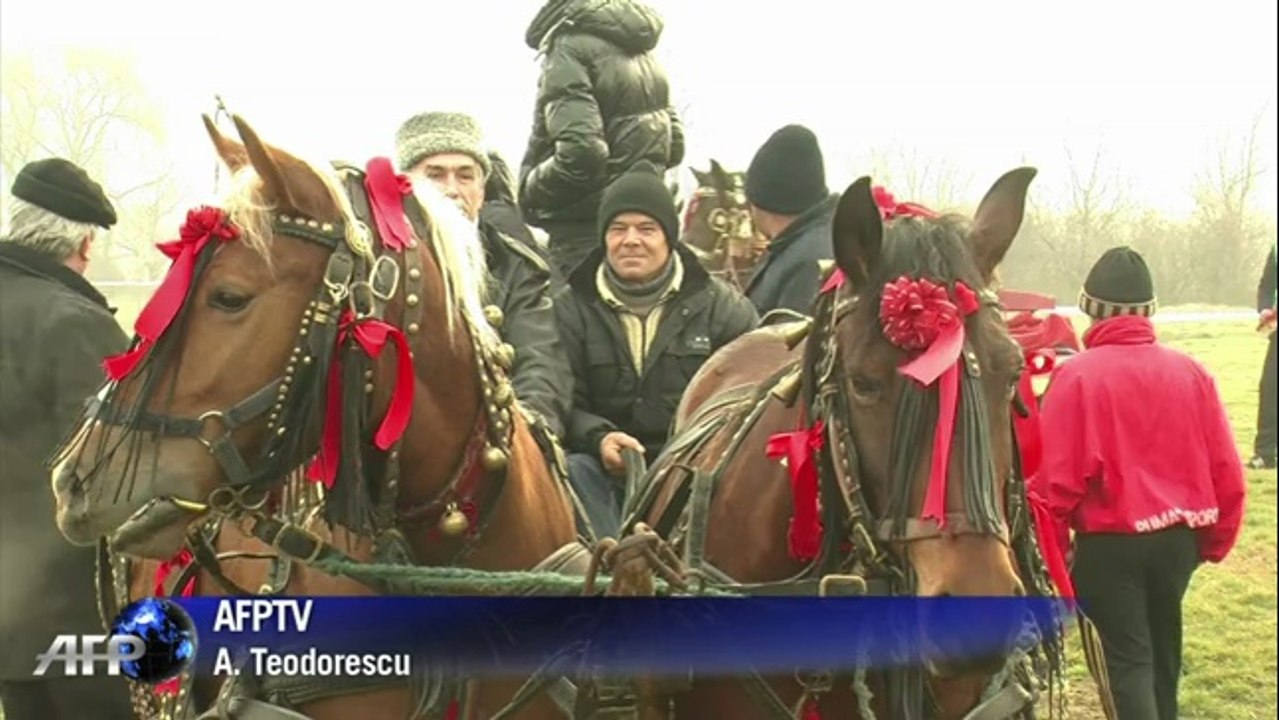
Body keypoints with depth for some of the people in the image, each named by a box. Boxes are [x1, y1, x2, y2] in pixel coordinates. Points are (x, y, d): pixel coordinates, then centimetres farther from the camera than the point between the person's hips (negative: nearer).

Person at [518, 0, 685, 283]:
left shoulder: (570, 47, -14)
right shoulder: (640, 50, 13)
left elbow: (580, 152, -25)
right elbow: (674, 145, 17)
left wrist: (530, 189, -10)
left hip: (586, 233, -9)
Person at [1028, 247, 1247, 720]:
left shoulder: (1076, 375, -14)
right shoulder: (1191, 372, -1)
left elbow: (1057, 476, -15)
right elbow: (1226, 469, 2)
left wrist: (1050, 548, -1)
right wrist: (1216, 539, 16)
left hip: (1111, 541, -5)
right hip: (1180, 537, 5)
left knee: (1128, 658, 3)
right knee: (1162, 645, 22)